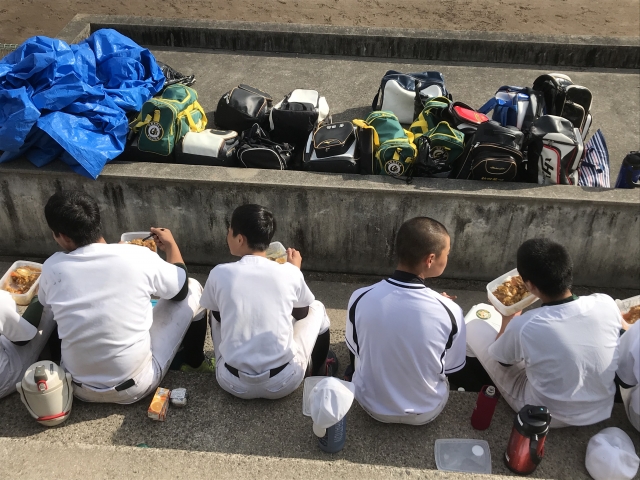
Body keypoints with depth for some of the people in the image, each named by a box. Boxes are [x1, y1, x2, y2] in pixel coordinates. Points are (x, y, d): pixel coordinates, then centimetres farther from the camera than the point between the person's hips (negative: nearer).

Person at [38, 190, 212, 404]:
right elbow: (181, 288, 3)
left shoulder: (52, 268, -10)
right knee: (193, 289, 12)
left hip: (79, 388, 2)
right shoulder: (138, 257, -17)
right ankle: (194, 361, 33)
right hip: (137, 385, -2)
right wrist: (170, 244, 19)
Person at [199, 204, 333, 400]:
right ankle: (320, 371, 42)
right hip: (283, 382, 0)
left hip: (234, 383, 1)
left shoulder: (219, 274, -7)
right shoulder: (289, 273, -7)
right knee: (317, 308, 23)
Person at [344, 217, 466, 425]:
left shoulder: (360, 299, -23)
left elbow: (354, 350, -3)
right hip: (426, 411, -1)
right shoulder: (450, 312, -27)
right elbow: (453, 367, -8)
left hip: (372, 404, 1)